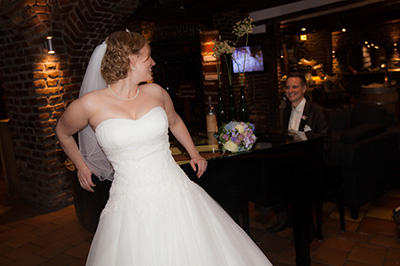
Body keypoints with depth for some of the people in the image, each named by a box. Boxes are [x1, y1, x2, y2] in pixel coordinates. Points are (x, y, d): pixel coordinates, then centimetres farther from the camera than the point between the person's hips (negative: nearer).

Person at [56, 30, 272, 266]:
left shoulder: (155, 92, 2)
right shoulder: (91, 104, -8)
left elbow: (174, 122, 23)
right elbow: (63, 133, 13)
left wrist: (194, 154, 23)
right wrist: (81, 166, 20)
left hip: (175, 195, 3)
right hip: (131, 207, -3)